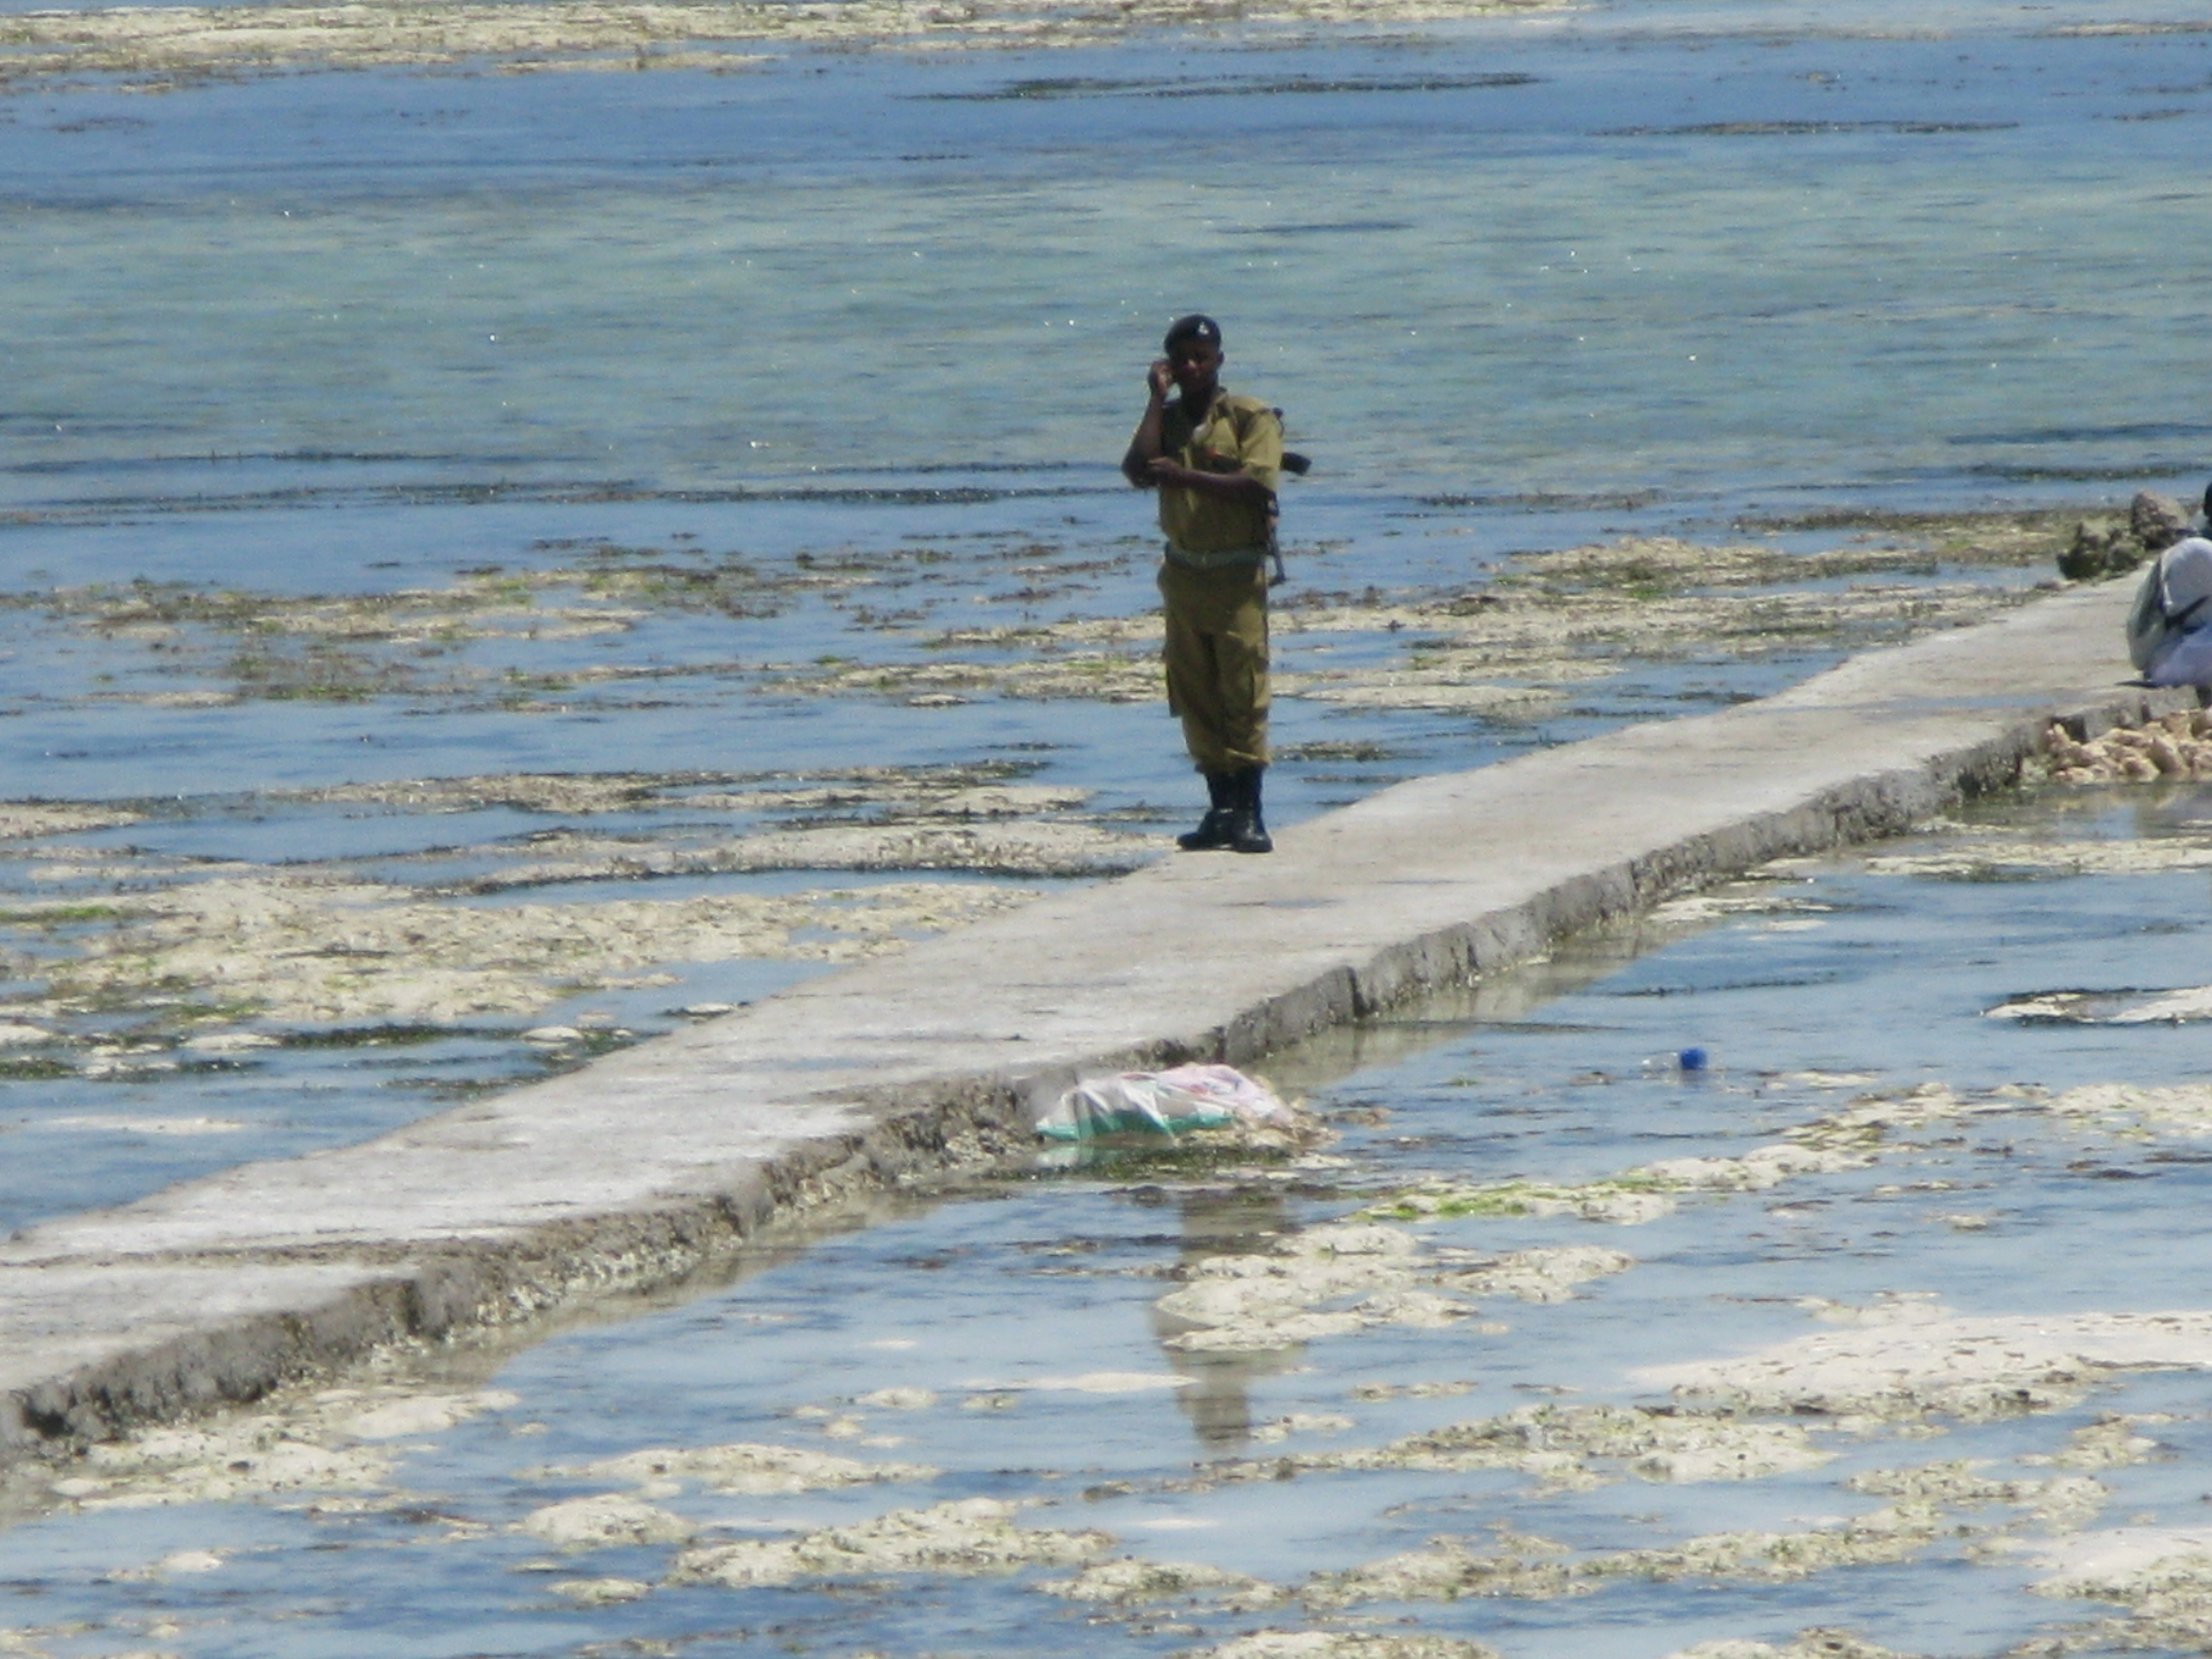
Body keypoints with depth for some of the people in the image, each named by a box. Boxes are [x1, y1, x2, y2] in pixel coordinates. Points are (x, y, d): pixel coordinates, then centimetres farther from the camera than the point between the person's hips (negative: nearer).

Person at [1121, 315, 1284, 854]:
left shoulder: (1250, 418, -3)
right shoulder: (1165, 420, 11)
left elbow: (1257, 484, -16)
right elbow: (1137, 471, -7)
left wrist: (1185, 476, -20)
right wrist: (1158, 399, -3)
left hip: (1237, 572, -5)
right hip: (1184, 572, 5)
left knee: (1243, 694, -8)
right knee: (1196, 698, 5)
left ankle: (1250, 814, -8)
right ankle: (1221, 809, 11)